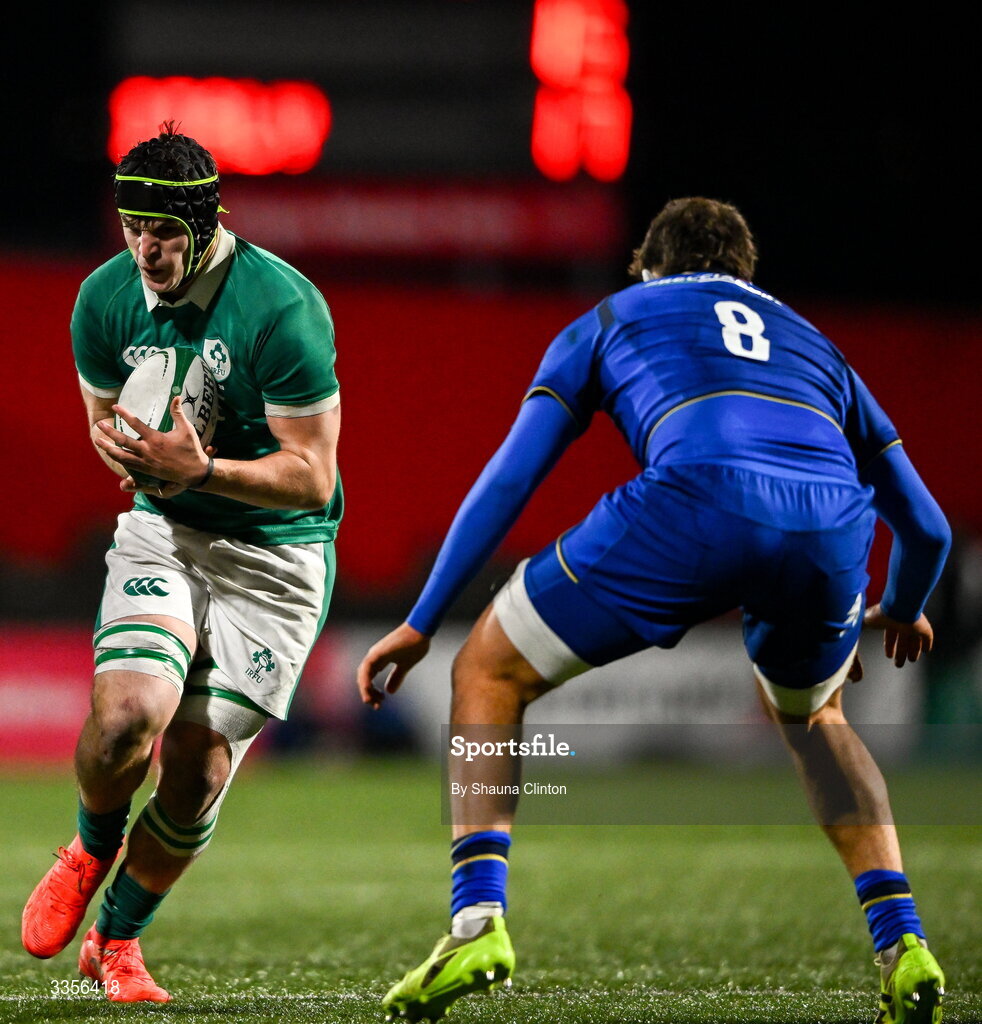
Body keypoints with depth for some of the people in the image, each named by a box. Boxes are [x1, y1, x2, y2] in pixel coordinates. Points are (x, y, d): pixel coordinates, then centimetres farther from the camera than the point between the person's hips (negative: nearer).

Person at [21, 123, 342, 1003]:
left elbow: (311, 474, -19)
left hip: (276, 556, -3)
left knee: (199, 769, -5)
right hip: (163, 532, 3)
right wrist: (130, 454, -13)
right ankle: (92, 852, 11)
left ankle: (118, 939, 20)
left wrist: (202, 469, -33)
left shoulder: (283, 308, -22)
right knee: (127, 714, -23)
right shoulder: (105, 300, -6)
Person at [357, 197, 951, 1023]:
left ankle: (479, 920, -2)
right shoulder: (812, 344, 39)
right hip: (830, 525, 3)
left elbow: (509, 478, 23)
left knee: (489, 675, 16)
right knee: (811, 716, 35)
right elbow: (926, 528, 42)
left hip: (693, 503, -3)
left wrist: (422, 623, 28)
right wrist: (902, 613, 63)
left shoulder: (610, 320, 32)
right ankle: (903, 946, 20)